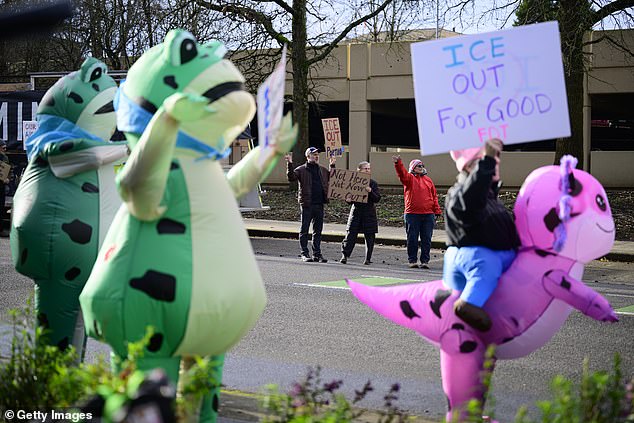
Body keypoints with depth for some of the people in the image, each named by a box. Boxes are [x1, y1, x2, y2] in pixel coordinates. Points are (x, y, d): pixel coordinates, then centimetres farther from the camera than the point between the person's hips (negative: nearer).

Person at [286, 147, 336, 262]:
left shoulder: (322, 170, 15)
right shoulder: (301, 170, -1)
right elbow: (291, 178, -13)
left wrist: (332, 165, 21)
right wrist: (289, 164, -21)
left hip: (319, 204, 5)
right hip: (307, 204, -5)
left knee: (318, 230, 9)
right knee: (304, 230, 1)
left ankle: (317, 254, 14)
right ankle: (305, 254, 6)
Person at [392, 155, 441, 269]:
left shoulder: (428, 180, 15)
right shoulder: (409, 178, 4)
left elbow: (434, 196, 14)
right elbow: (402, 174, -17)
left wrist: (437, 211, 7)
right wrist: (397, 163, -36)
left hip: (428, 214, 3)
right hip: (412, 214, -3)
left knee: (426, 239, 3)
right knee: (412, 239, 2)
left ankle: (425, 261, 9)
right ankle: (412, 260, 10)